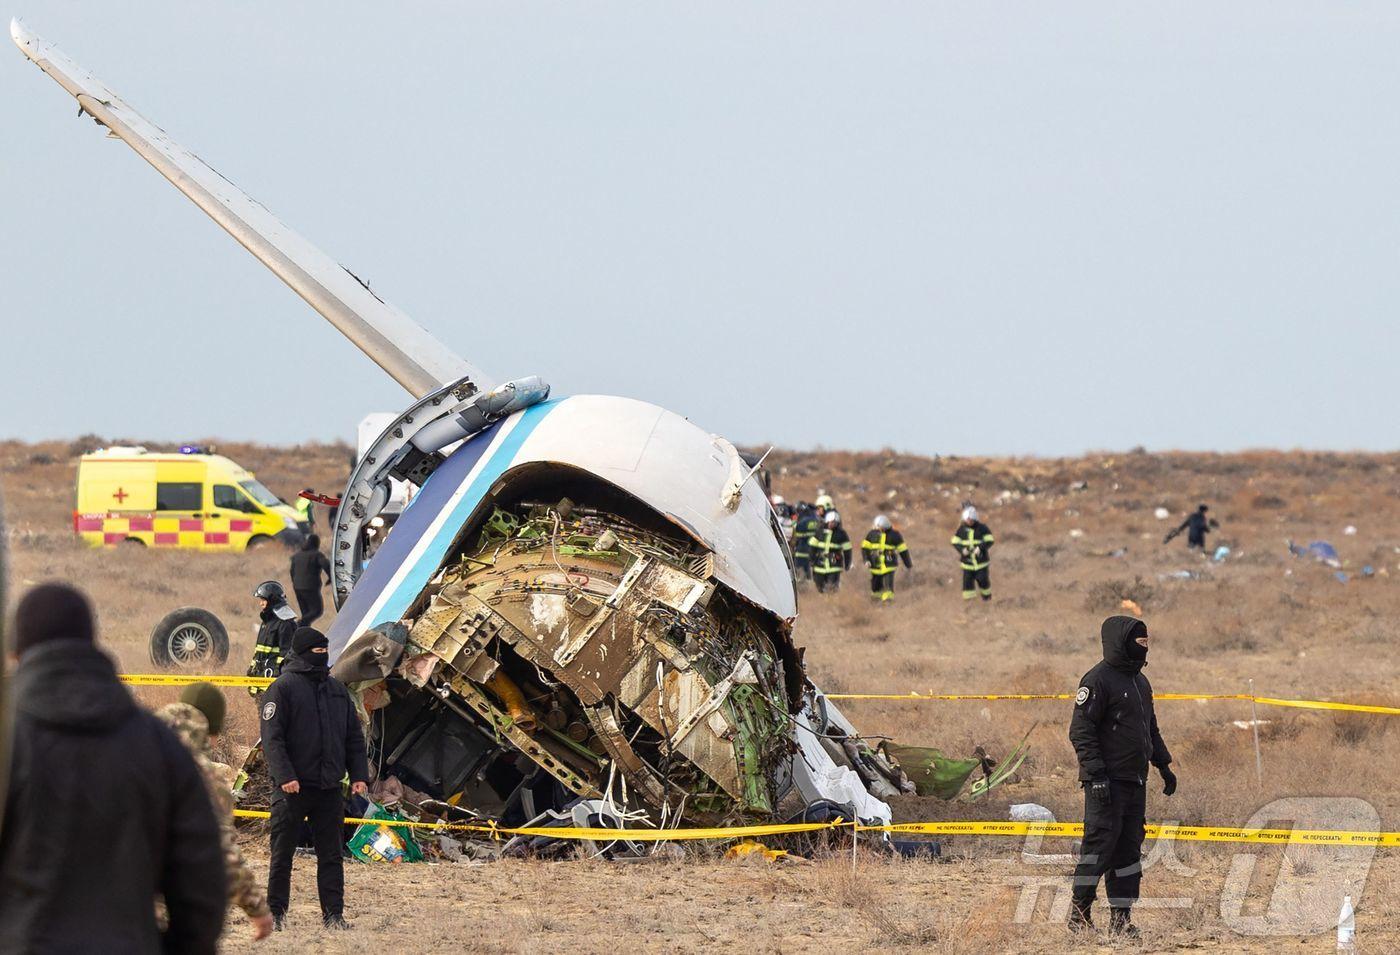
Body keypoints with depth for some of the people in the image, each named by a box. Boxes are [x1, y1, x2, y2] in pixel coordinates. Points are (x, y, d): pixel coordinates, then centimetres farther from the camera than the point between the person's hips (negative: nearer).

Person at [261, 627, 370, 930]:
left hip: (329, 788, 5)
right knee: (282, 854, 2)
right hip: (293, 789, -5)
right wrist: (284, 775, -22)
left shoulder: (337, 689, 13)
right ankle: (276, 913, 8)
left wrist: (359, 775, 6)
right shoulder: (283, 688, -5)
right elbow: (272, 737, -11)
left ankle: (333, 913, 9)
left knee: (331, 855, 6)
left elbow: (354, 736, 17)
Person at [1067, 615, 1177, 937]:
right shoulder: (1098, 680, -11)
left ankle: (1121, 914, 9)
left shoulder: (1139, 682, 18)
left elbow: (1151, 728, 29)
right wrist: (1095, 774, -21)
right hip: (1107, 782, -8)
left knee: (1130, 847, 6)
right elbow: (1080, 730, -15)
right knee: (1100, 843, -8)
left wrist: (1164, 765, 23)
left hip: (1135, 781, 8)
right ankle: (1079, 908, 4)